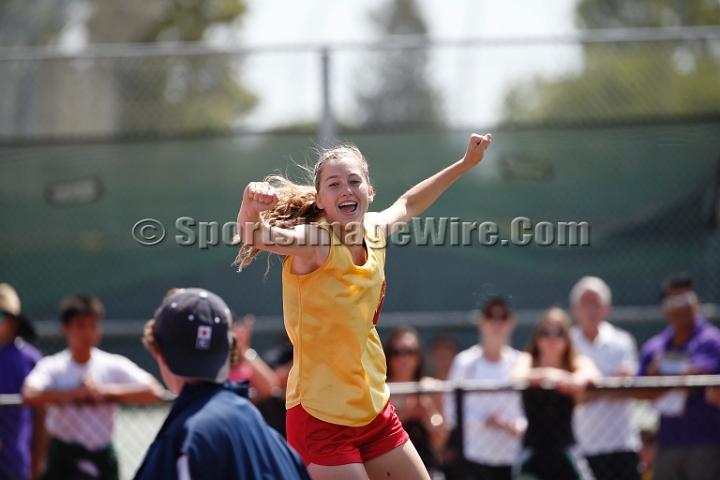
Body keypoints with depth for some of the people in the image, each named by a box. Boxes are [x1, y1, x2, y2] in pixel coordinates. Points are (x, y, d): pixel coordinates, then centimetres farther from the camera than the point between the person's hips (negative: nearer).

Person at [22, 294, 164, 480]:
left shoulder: (114, 366, 0)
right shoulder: (52, 366, -4)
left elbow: (155, 392, -12)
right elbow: (30, 395, -24)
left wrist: (107, 390, -20)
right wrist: (77, 392, -30)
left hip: (103, 457, 2)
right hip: (64, 457, -2)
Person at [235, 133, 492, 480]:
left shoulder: (373, 232, 2)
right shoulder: (315, 243, -18)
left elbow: (408, 204, 25)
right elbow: (254, 235, -37)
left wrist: (466, 163, 32)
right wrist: (251, 207, -58)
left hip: (375, 410, 7)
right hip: (320, 419, -7)